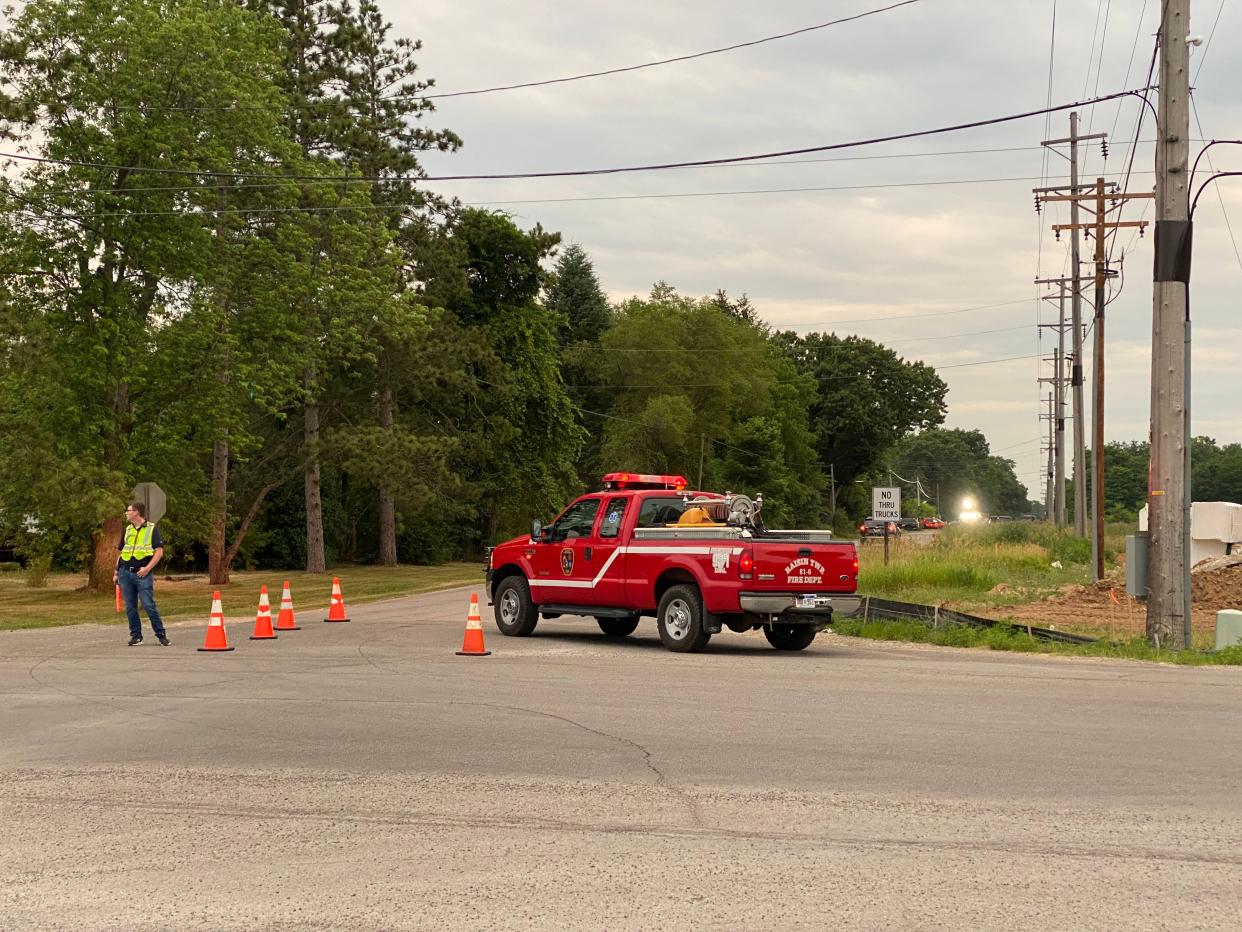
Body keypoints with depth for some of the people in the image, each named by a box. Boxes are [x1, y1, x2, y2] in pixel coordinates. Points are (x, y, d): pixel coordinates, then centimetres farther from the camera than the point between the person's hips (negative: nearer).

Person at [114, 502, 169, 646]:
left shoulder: (152, 529, 0)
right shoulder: (127, 530, 16)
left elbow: (159, 552, -5)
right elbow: (120, 552, 21)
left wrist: (148, 568, -15)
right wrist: (116, 572, 14)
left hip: (142, 573, -5)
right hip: (125, 573, 5)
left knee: (149, 605, -9)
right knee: (130, 607, 5)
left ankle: (161, 634, -1)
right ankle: (136, 635, 12)